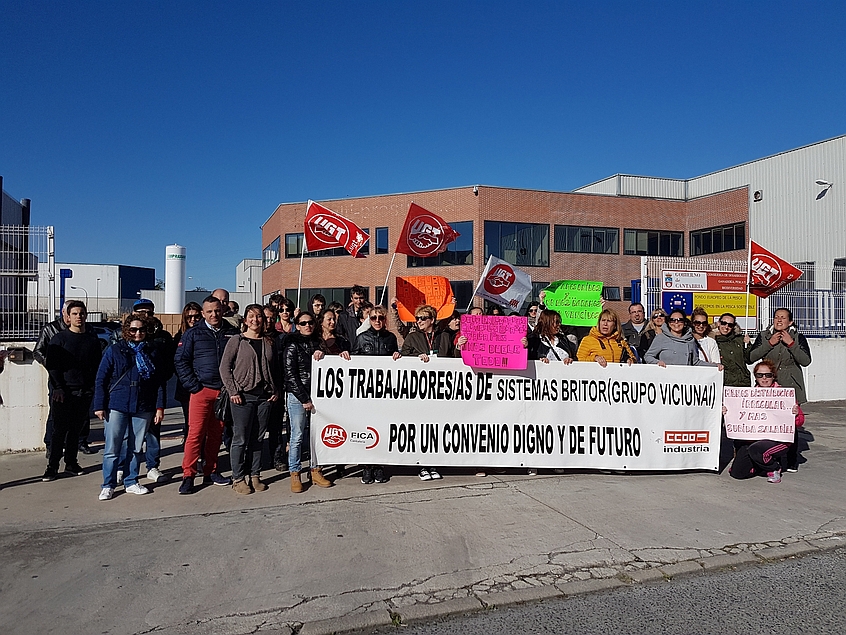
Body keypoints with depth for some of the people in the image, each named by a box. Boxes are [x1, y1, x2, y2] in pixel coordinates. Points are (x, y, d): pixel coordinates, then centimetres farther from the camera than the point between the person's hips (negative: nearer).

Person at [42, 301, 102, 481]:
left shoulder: (93, 339, 9)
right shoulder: (59, 338, 0)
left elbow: (97, 365, 13)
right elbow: (52, 365, -2)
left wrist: (94, 386, 2)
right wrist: (58, 388, -10)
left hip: (85, 392, 3)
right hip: (64, 392, -3)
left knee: (76, 429, 10)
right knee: (60, 430, -2)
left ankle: (71, 463, 19)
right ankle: (52, 466, 6)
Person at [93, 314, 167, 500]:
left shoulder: (154, 353, 7)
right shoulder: (114, 350, 1)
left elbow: (160, 383, 7)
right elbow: (101, 379, 1)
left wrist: (160, 407, 2)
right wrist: (99, 406, -5)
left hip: (143, 408, 2)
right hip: (116, 407, -2)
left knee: (136, 448, 10)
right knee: (112, 448, 1)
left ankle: (131, 482, 23)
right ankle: (108, 485, 14)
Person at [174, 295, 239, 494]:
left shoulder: (232, 333, 8)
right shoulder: (193, 334, 2)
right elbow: (180, 361, 1)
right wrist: (193, 386, -6)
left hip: (225, 391, 3)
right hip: (202, 390, -3)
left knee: (216, 433, 11)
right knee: (196, 433, -5)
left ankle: (210, 472, 22)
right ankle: (188, 476, 2)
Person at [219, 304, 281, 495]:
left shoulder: (269, 342, 11)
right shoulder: (237, 341, 0)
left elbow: (275, 369, 17)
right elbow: (224, 367, -3)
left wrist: (276, 390, 6)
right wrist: (233, 391, -10)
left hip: (265, 396, 4)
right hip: (243, 396, -4)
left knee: (258, 438, 10)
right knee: (241, 439, 0)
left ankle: (254, 475, 20)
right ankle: (238, 478, 11)